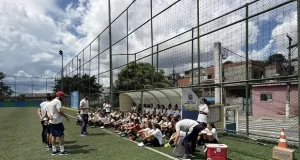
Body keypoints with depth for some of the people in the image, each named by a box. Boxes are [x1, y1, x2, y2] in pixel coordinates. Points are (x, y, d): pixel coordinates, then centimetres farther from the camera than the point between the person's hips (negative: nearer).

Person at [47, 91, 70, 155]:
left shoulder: (50, 102, 17)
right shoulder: (57, 101, -14)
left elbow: (48, 111, 15)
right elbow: (60, 111, -24)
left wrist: (50, 116, 0)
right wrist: (66, 116, -16)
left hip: (52, 121, 10)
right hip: (58, 121, -9)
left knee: (53, 135, 13)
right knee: (61, 135, -4)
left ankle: (54, 150, 19)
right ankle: (62, 150, -1)